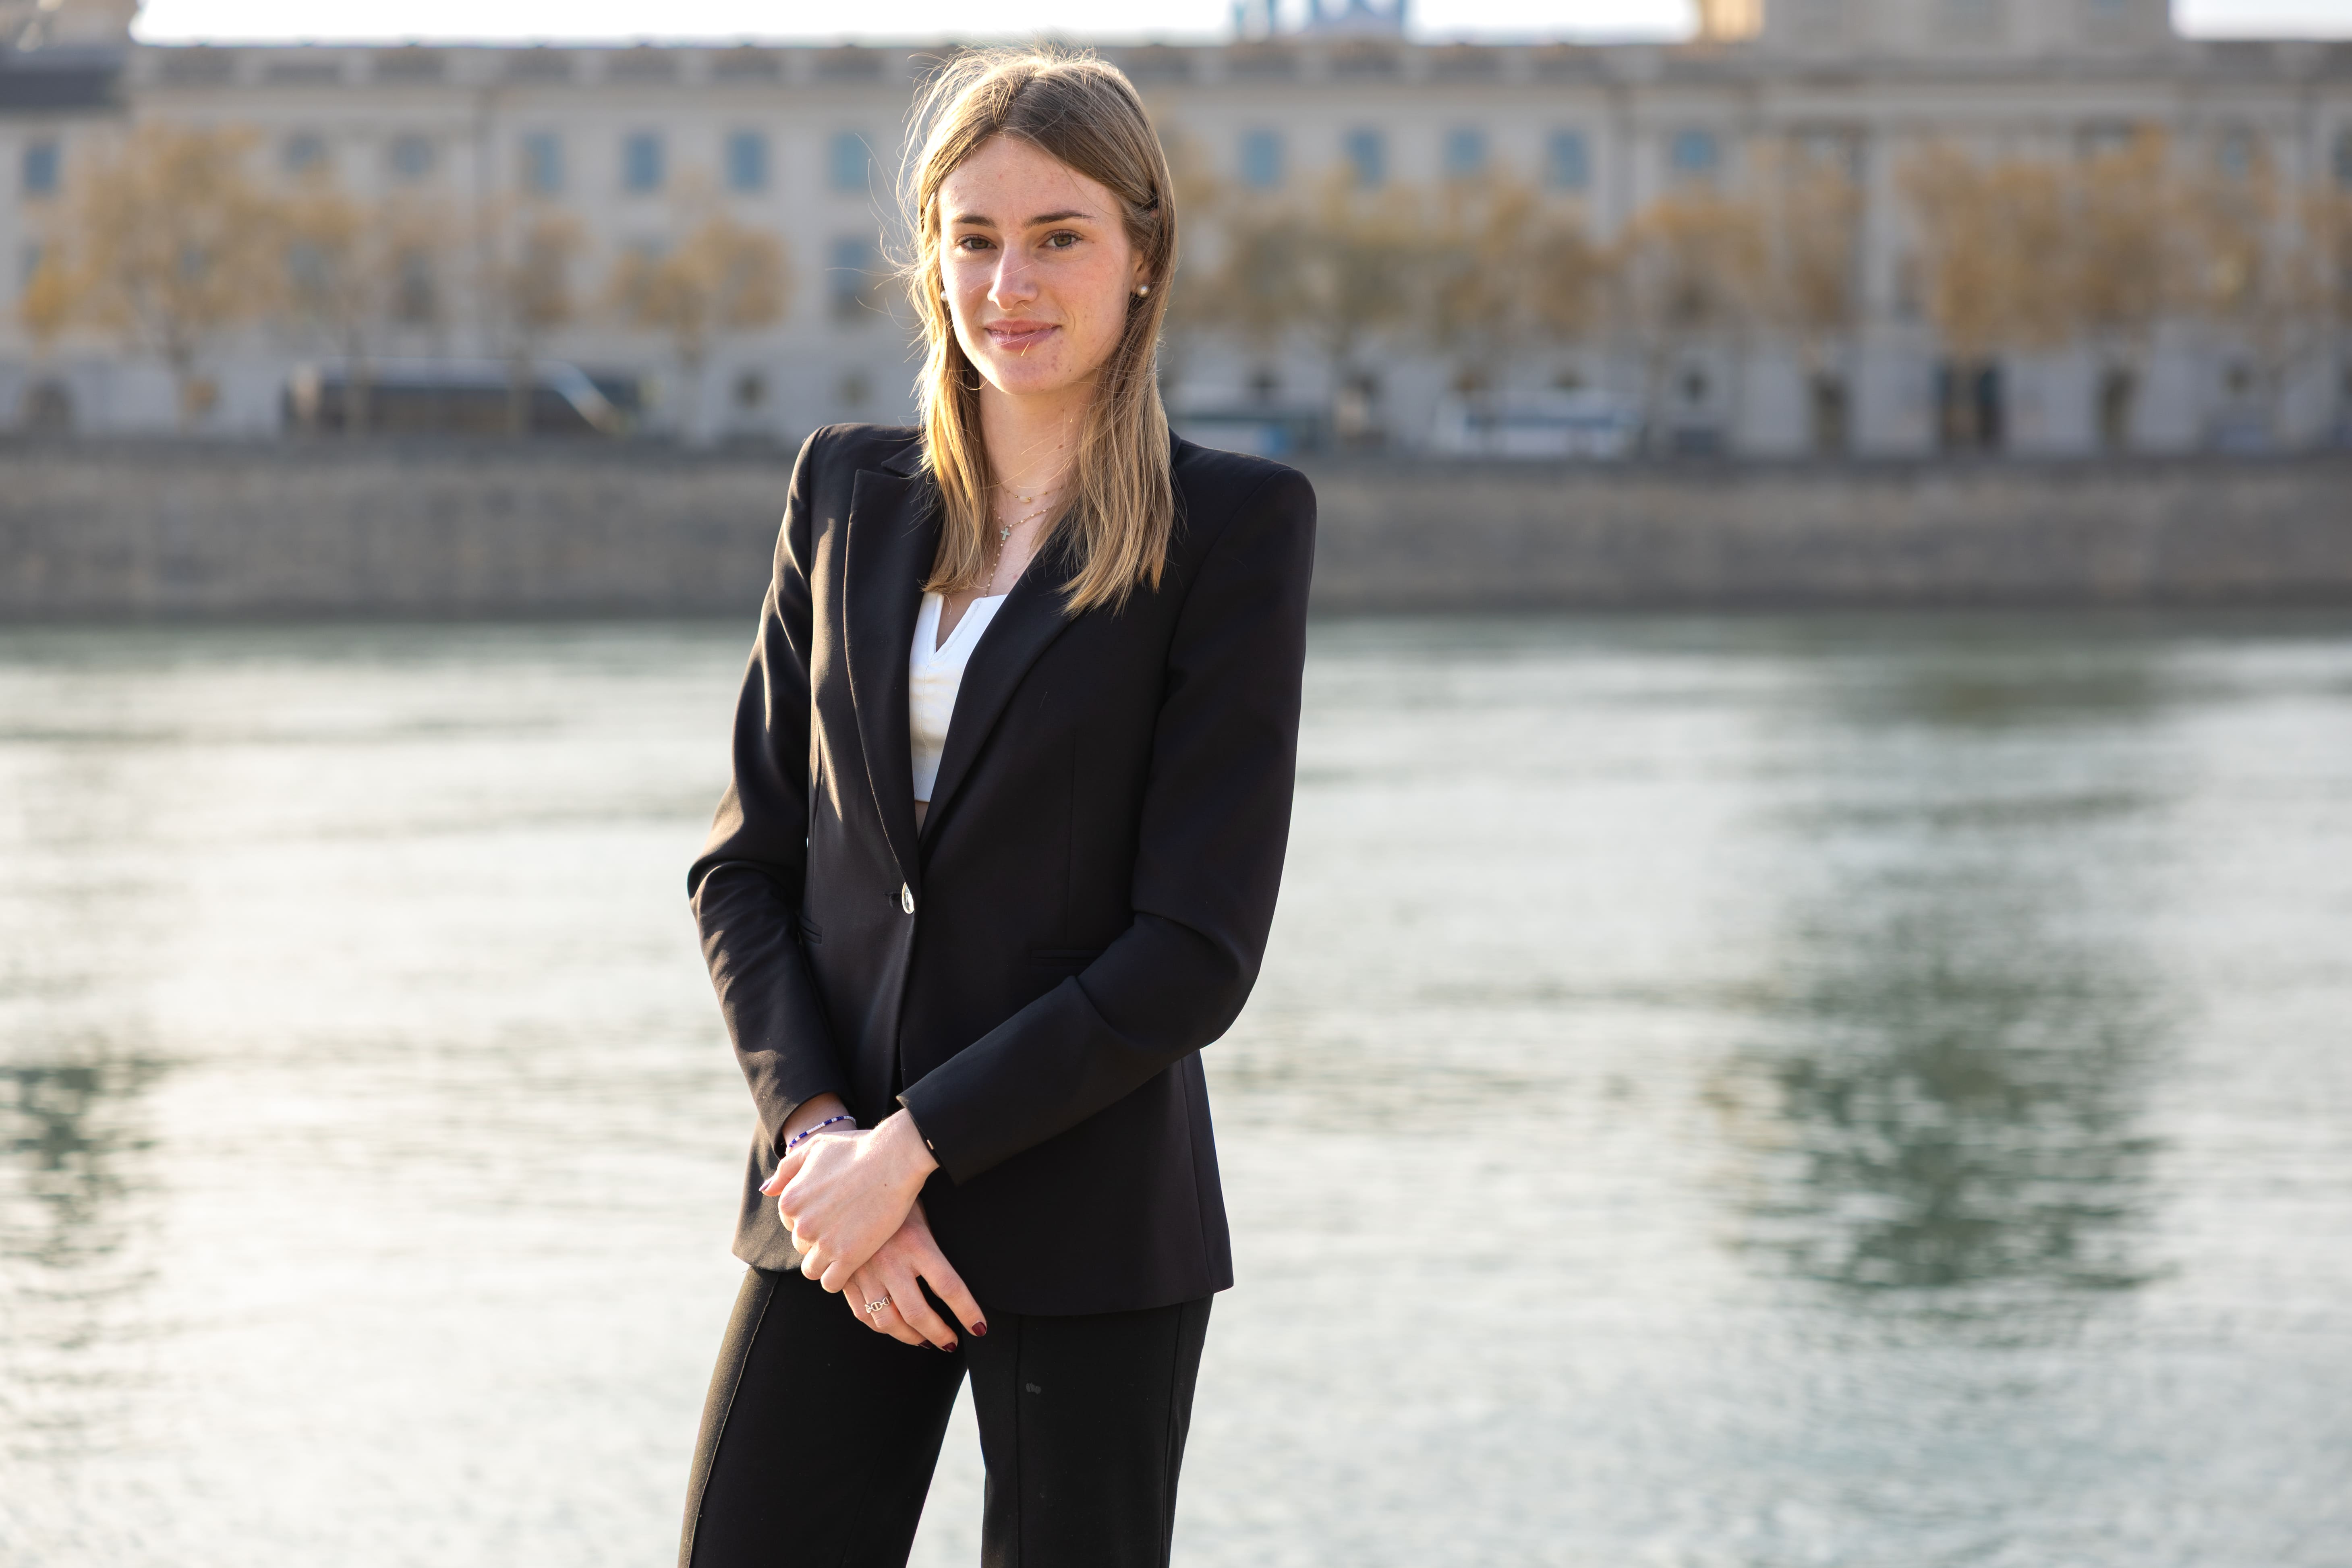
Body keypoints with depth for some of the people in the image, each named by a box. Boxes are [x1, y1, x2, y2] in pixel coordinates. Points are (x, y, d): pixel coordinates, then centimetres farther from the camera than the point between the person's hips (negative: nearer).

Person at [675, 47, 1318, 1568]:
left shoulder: (1238, 524, -5)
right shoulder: (849, 492, 9)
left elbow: (1198, 952, -11)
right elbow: (746, 862, 9)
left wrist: (910, 1147, -13)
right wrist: (820, 1138, -6)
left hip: (1089, 1241, -4)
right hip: (835, 1215, 4)